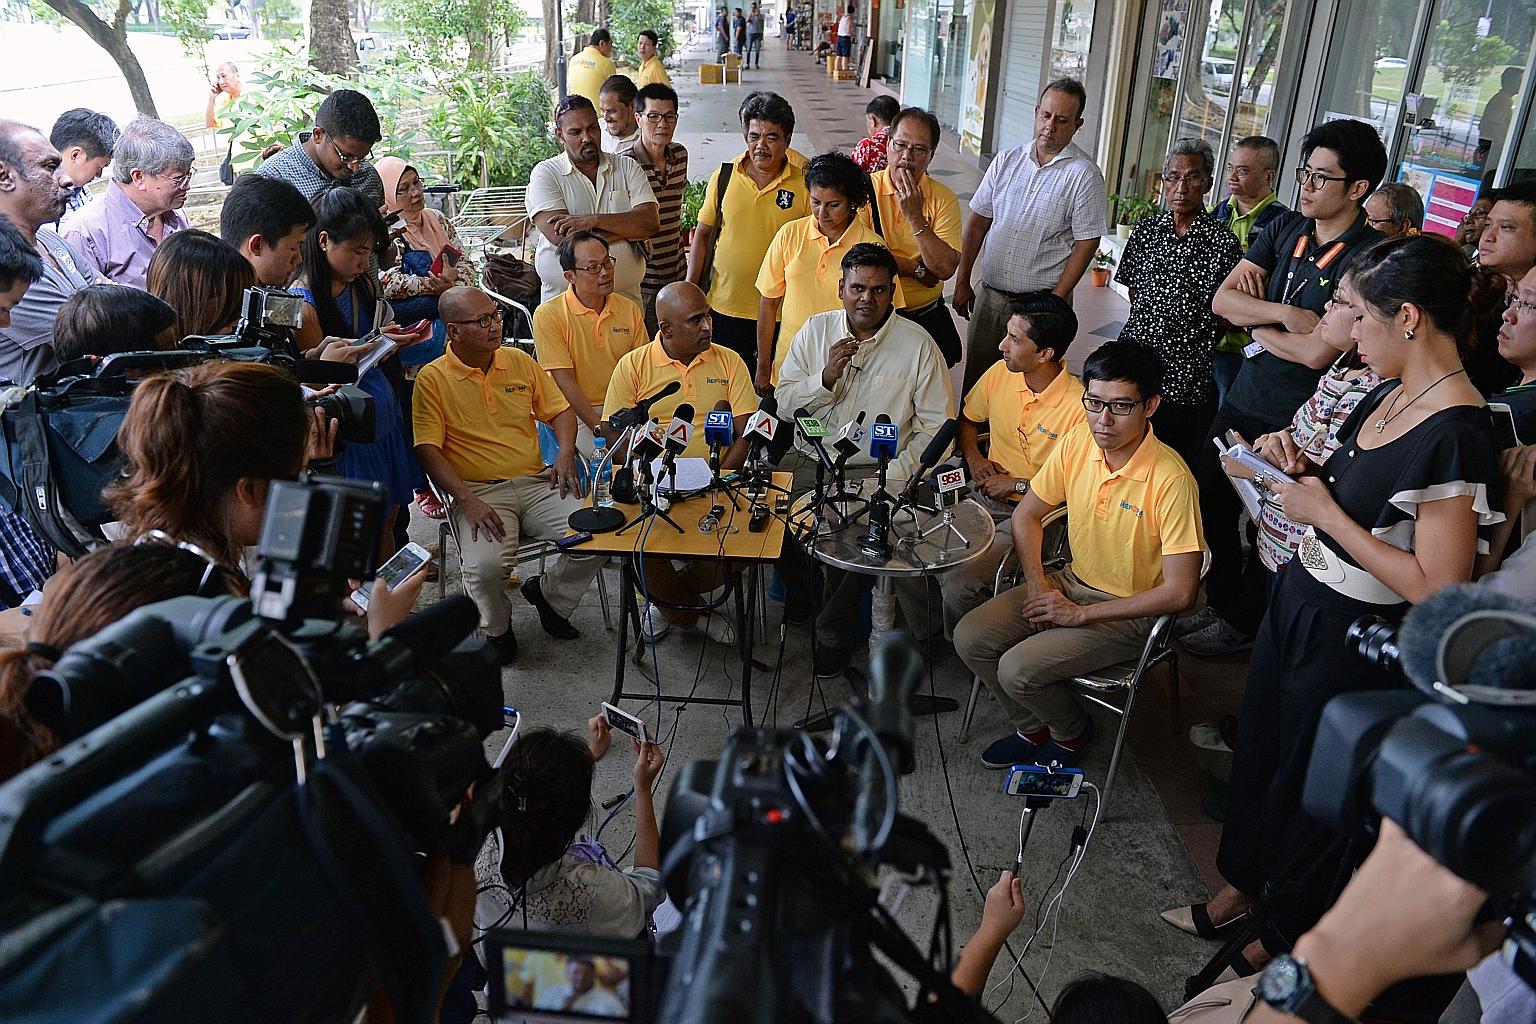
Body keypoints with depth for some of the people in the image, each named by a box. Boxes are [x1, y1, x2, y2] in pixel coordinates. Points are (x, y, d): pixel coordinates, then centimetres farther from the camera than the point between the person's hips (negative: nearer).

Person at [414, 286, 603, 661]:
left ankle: (549, 594, 13)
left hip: (538, 482, 4)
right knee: (486, 565, -31)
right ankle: (497, 627, 5)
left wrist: (565, 454, -2)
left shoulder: (520, 361, 12)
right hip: (480, 492, -4)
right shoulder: (432, 378, -3)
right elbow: (428, 448, -9)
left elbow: (560, 411, 18)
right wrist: (467, 500, -21)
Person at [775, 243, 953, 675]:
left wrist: (894, 476, -14)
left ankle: (834, 632, -4)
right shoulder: (815, 330, 7)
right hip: (811, 461, 4)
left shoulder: (918, 344, -3)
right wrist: (826, 377, -14)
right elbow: (784, 404, 5)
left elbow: (937, 425, -3)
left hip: (878, 468, -3)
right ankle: (800, 590, 11)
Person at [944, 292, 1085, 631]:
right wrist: (973, 456, 0)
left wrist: (1016, 484, -14)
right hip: (982, 495, 6)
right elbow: (967, 420, 19)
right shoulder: (1000, 373, 0)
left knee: (958, 584, -26)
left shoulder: (1079, 407, -20)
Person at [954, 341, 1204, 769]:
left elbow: (1180, 592, -23)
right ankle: (1032, 728, 16)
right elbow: (1027, 514, 7)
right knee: (970, 638, -9)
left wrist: (1081, 614, -19)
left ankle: (1072, 732, 12)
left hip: (1132, 613, -6)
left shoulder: (1170, 479, -26)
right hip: (1072, 583, 6)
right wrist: (1036, 584, -8)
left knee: (1017, 670, -21)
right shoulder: (1077, 443, -8)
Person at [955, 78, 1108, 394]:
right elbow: (978, 222, 10)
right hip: (989, 293, 4)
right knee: (975, 377, 11)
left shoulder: (1084, 175, -8)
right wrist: (962, 282, 7)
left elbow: (1086, 243, -9)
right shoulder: (1006, 161, 6)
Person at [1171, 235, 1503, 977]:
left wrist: (1326, 511, -23)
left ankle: (1282, 942, 37)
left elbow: (1437, 590, -27)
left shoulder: (1454, 434, -26)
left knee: (1308, 785, 12)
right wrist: (1303, 477, -3)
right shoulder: (1389, 395, 1)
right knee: (1257, 749, 22)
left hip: (1355, 642, -8)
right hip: (1299, 603, 8)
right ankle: (1241, 888, 47)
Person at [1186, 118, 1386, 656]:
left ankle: (1243, 622, 32)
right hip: (1243, 399, 6)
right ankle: (1221, 600, 37)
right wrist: (1286, 314, -17)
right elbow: (1222, 300, -2)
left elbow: (1319, 351, -24)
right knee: (1209, 505, 16)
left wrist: (1258, 326, -9)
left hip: (1296, 423, -6)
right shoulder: (1284, 228, 2)